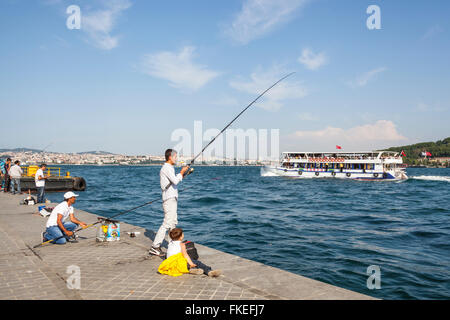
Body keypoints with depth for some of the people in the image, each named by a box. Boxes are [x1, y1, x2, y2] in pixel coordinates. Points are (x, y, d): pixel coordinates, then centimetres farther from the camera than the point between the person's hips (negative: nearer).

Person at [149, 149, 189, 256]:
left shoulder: (168, 168, 18)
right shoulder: (167, 168, -15)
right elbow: (175, 181, -25)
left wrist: (182, 174, 16)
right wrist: (182, 172, -12)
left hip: (172, 199, 11)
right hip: (169, 199, -11)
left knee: (174, 222, 16)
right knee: (167, 223, -12)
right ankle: (155, 247, -11)